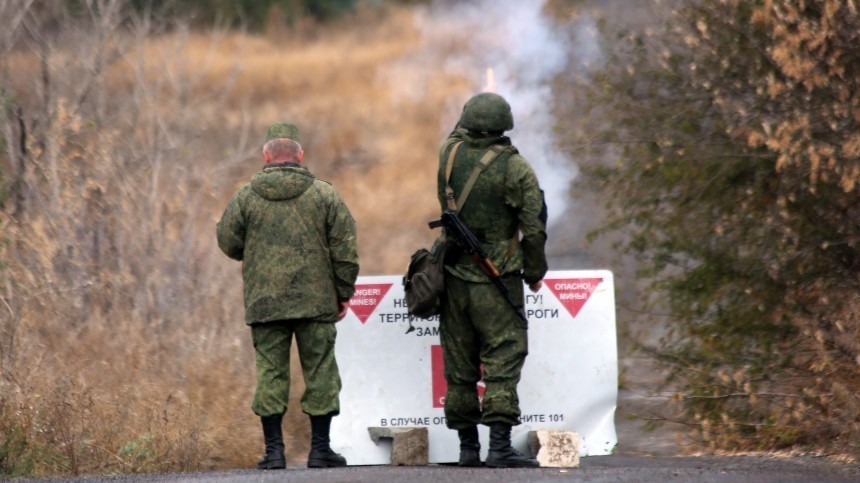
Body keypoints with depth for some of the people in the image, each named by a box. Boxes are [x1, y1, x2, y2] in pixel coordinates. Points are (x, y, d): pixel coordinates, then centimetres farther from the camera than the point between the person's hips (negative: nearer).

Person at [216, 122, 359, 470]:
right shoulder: (324, 195, 0)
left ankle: (273, 450, 2)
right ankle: (320, 448, 5)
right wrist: (344, 292, 9)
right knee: (320, 372, 5)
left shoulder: (246, 197, 0)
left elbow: (228, 243, 6)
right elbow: (344, 249, 0)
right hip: (317, 300, 0)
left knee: (270, 373, 5)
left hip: (264, 302, 1)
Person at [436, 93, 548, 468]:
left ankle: (467, 447, 13)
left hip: (455, 278, 4)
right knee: (503, 361, -6)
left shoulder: (450, 154, -1)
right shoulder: (514, 168, -11)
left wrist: (470, 122, 42)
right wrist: (535, 272, 5)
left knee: (459, 366, 10)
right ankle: (499, 446, -15)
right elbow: (535, 226, -9)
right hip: (497, 282, -4)